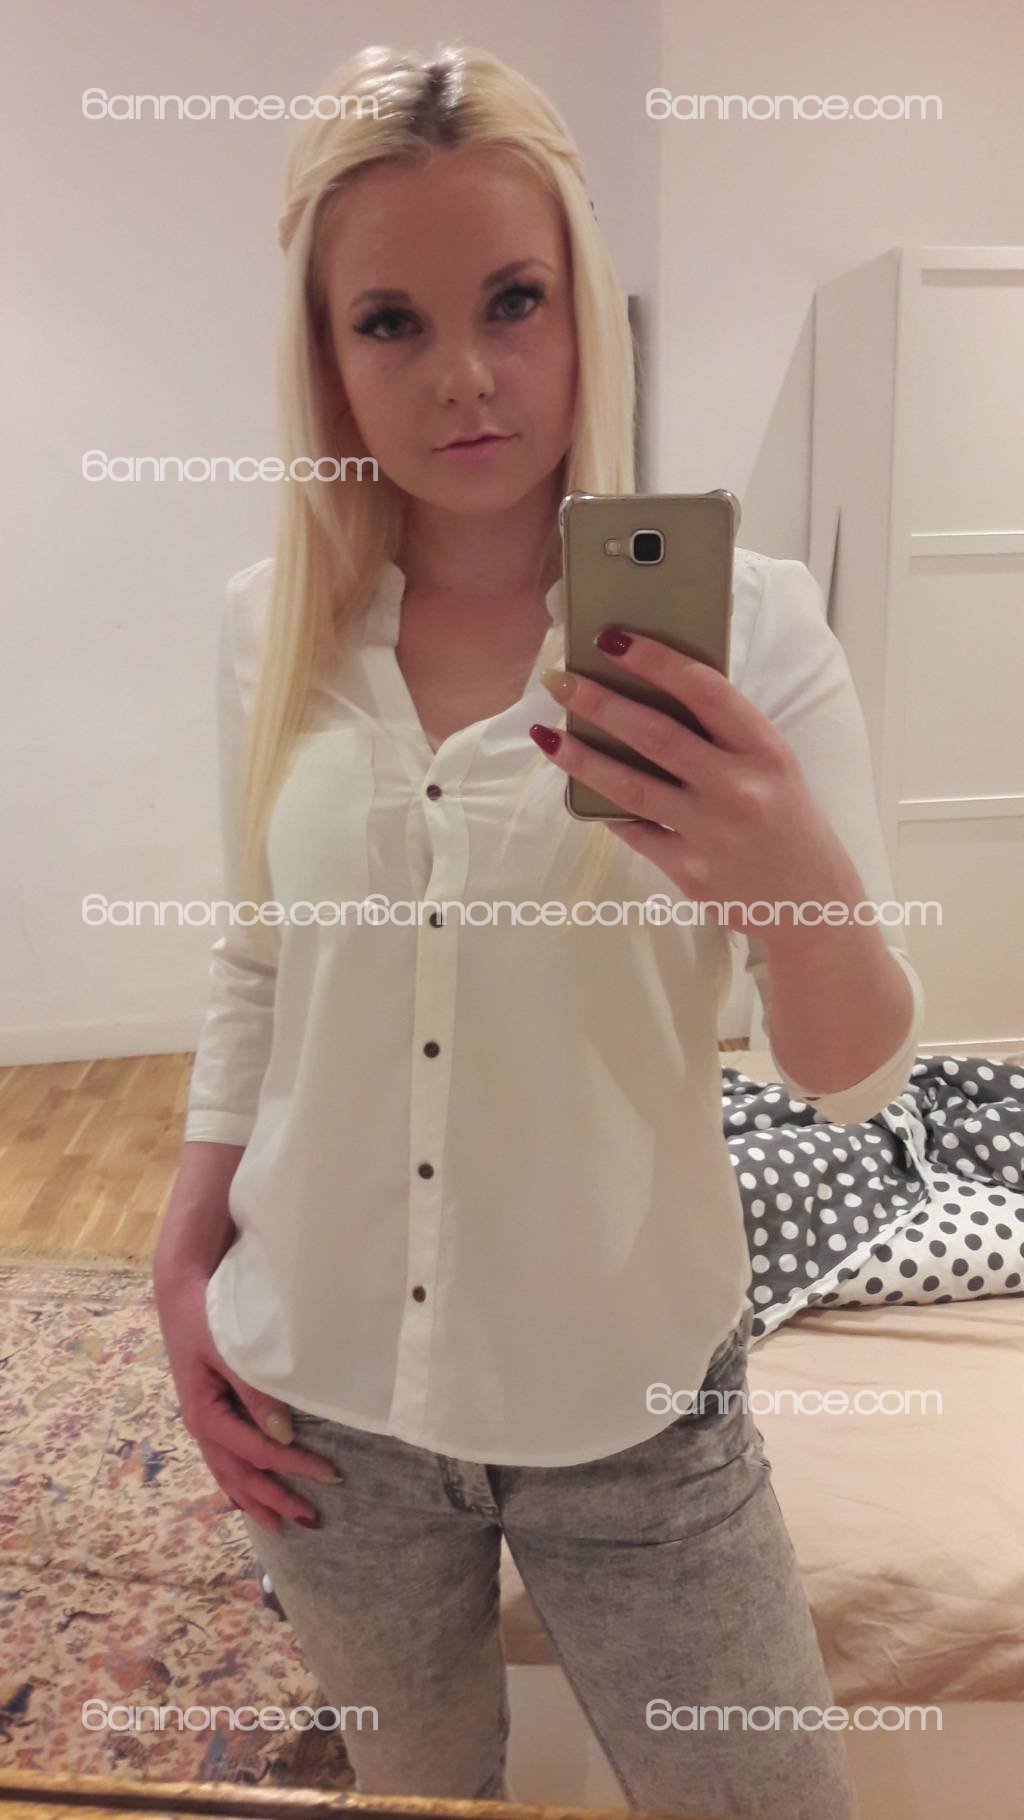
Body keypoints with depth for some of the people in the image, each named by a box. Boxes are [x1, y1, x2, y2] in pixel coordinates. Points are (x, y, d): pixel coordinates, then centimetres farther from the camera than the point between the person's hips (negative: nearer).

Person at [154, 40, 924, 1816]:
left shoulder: (740, 620, -13)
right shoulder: (268, 625, -5)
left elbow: (855, 1074, -13)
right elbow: (256, 970, 6)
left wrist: (805, 883, -33)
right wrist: (183, 1267, 5)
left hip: (629, 1406, -2)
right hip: (319, 1397, 3)